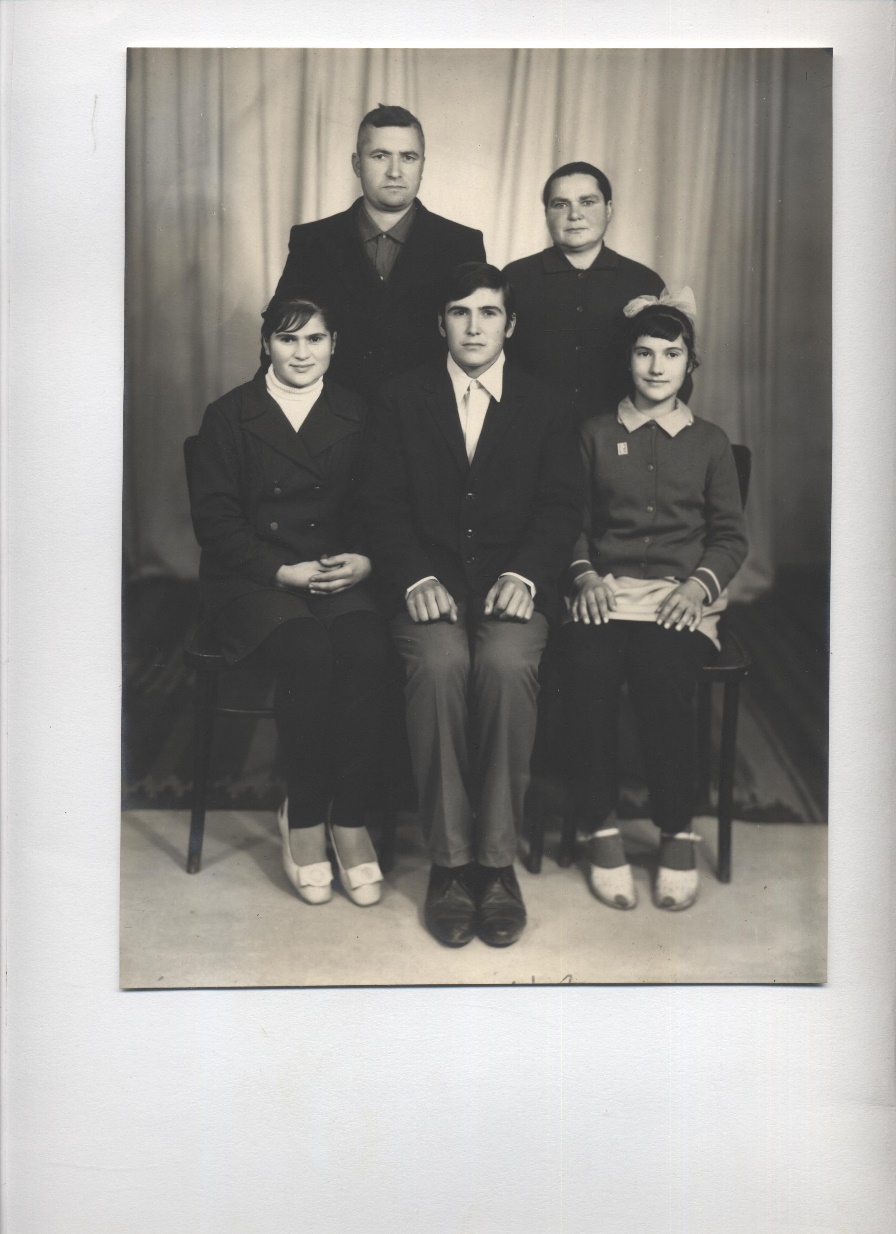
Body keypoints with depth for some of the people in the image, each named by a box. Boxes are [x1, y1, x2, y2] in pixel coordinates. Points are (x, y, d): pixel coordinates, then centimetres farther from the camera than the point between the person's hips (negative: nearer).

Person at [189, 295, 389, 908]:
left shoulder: (355, 414, 14)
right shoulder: (230, 415, 7)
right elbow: (213, 515, -1)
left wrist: (365, 560, -11)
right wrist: (282, 571, -13)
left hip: (339, 575, 2)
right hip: (253, 580, -2)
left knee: (367, 649, -30)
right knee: (307, 653, -32)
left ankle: (350, 816, -17)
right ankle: (303, 816, -13)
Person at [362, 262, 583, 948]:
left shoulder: (543, 407, 16)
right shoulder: (401, 401, 14)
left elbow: (561, 505, 6)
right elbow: (385, 504, 4)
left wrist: (525, 574, -13)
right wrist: (416, 578, -13)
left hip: (514, 581, 0)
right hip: (429, 580, 0)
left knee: (507, 664, -32)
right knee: (440, 662, -32)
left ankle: (498, 859, -21)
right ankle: (449, 859, -21)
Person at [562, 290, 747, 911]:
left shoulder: (709, 442, 17)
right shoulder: (596, 434, 18)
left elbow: (731, 535, 13)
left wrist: (700, 586, -6)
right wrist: (585, 574, -6)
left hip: (683, 594, 0)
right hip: (607, 590, 1)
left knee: (663, 677, -31)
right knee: (588, 672, -31)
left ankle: (679, 833, -12)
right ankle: (602, 828, -13)